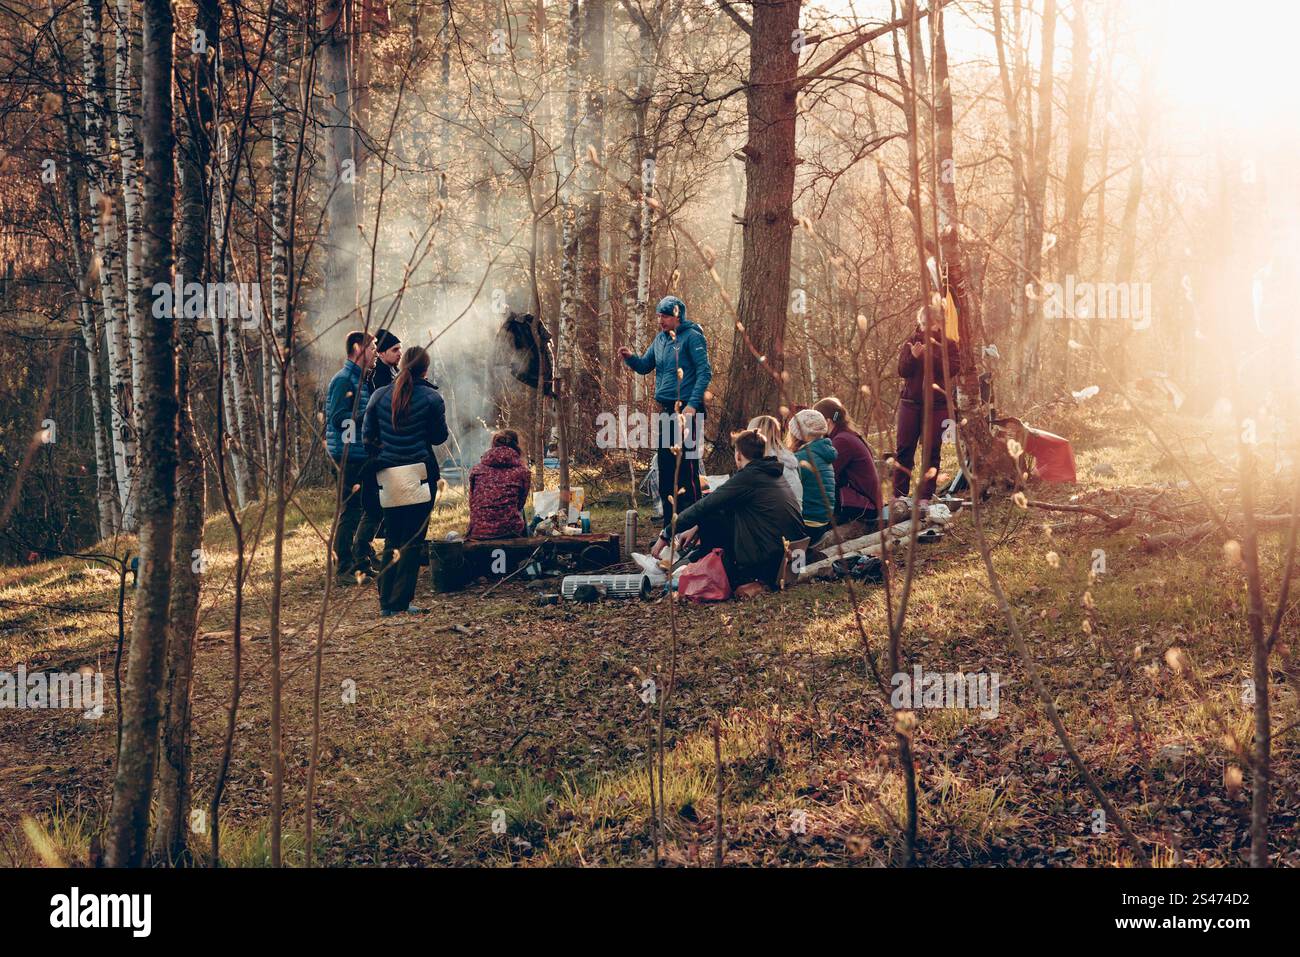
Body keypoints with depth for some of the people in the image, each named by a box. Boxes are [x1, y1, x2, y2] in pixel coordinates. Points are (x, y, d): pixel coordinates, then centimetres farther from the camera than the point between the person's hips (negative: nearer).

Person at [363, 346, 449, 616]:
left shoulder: (380, 395, 4)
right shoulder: (432, 399, -5)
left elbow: (367, 433, 6)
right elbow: (439, 437, 2)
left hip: (387, 474, 4)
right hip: (418, 473, -4)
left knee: (392, 540, 13)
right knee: (413, 541, 0)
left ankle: (386, 602, 12)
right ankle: (401, 602, -4)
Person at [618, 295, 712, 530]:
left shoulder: (692, 337, -8)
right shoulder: (660, 339, 15)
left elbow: (705, 372, -13)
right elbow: (644, 366, 21)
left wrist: (693, 405, -21)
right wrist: (630, 358, -1)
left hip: (687, 411, -8)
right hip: (666, 410, 8)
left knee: (687, 467, -10)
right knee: (665, 466, 12)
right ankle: (670, 525, 21)